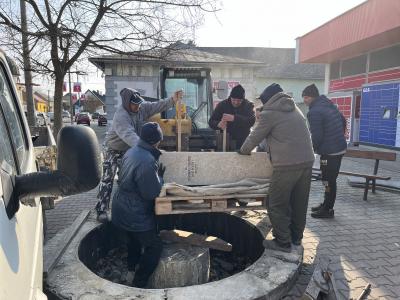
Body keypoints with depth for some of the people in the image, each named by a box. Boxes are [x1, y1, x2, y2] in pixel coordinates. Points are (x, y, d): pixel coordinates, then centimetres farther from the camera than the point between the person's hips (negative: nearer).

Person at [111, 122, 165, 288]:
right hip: (135, 214, -9)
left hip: (122, 208, 10)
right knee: (154, 245, 6)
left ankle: (132, 265, 54)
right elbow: (151, 193, -27)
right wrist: (160, 176, -10)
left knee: (134, 237, 32)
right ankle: (139, 283, 14)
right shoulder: (147, 161, -31)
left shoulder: (131, 151, -1)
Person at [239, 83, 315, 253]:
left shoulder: (269, 113, -2)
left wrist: (243, 150, 23)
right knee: (299, 203, 18)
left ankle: (283, 242, 11)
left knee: (277, 206, 4)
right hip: (307, 161, 8)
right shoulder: (295, 109, 19)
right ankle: (296, 237, 32)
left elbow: (255, 136, 5)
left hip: (287, 164, -8)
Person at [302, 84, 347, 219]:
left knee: (328, 180, 2)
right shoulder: (329, 105, 12)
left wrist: (311, 149, -3)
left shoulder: (314, 112, -17)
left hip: (329, 151, -9)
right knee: (330, 179, 18)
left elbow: (317, 136, -19)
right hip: (340, 147, 9)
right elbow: (343, 121, 22)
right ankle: (326, 204, 30)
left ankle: (328, 210, 13)